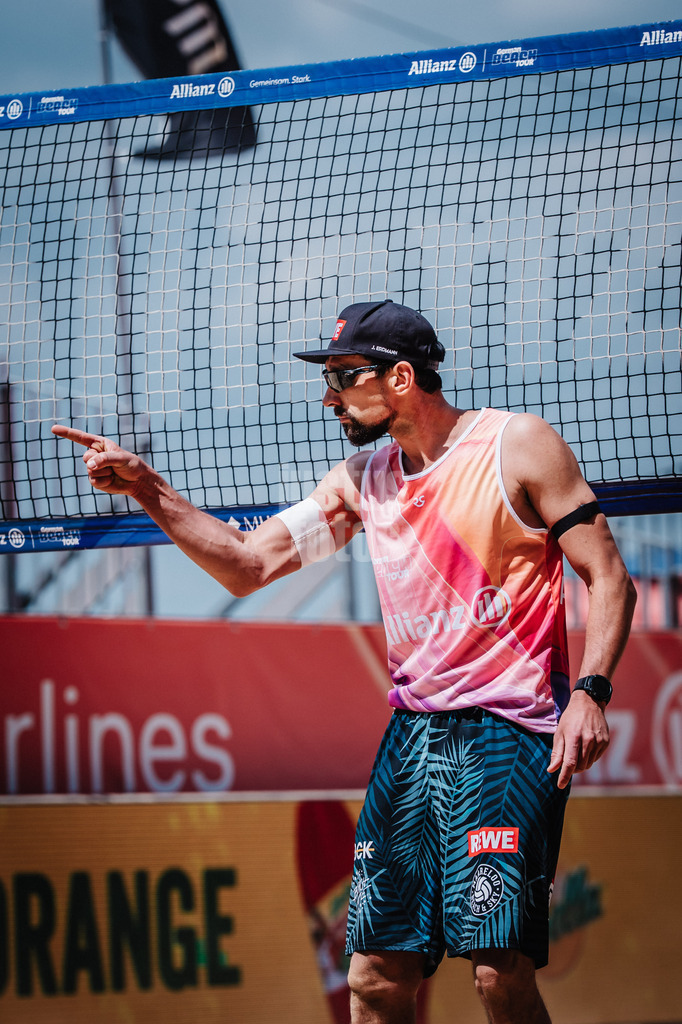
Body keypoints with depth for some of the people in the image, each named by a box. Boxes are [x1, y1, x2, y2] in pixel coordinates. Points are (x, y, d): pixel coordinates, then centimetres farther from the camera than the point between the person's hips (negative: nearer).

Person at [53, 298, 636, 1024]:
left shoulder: (517, 445, -2)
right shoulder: (361, 481, 14)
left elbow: (608, 578, -3)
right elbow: (248, 567, 15)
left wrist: (589, 692, -16)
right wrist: (148, 490, 4)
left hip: (507, 730, -6)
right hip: (411, 733, 6)